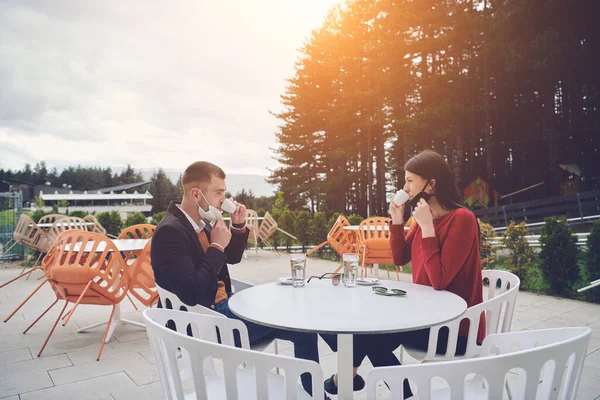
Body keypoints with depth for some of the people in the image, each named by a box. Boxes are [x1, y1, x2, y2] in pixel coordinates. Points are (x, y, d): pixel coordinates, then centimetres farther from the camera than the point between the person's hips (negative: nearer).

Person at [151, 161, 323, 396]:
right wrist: (217, 246, -21)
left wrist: (239, 226, 1)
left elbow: (232, 259, 18)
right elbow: (192, 294, -28)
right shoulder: (170, 231, -21)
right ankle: (315, 392, 12)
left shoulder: (201, 223, 6)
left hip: (223, 304, 9)